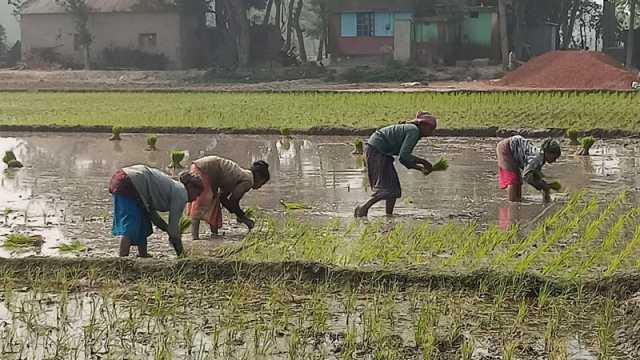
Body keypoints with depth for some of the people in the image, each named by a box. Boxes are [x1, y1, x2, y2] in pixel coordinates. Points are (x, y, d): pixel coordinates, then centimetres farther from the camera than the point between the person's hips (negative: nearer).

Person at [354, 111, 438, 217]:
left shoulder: (411, 130, 17)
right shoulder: (414, 131, -12)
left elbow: (404, 160, 17)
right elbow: (403, 155, -21)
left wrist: (421, 168, 8)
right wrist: (423, 162, -13)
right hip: (376, 150, -10)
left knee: (394, 187, 8)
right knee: (387, 188, -12)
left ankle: (389, 217, 6)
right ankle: (363, 208, -12)